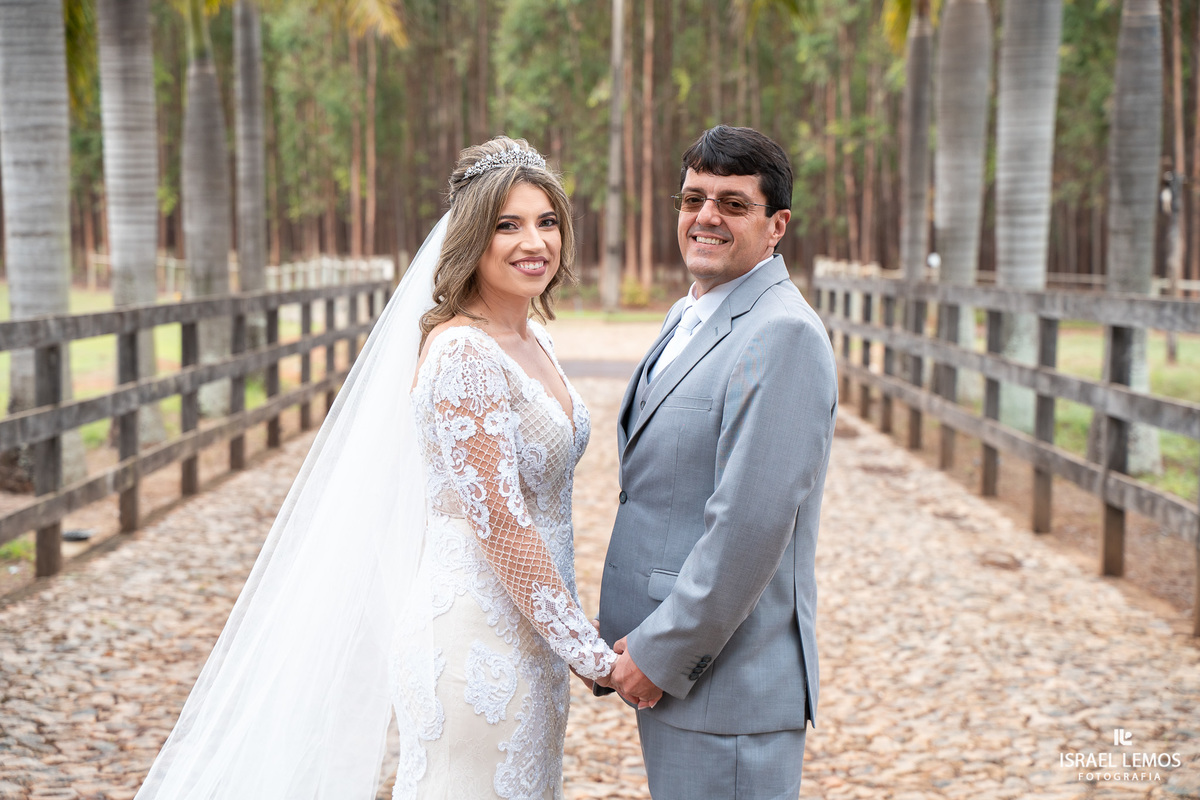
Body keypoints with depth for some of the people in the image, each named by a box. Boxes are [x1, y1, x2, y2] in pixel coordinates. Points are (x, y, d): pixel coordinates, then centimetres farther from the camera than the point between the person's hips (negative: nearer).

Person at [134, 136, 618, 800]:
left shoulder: (531, 341, 10)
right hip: (476, 643, -9)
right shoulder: (464, 353, -18)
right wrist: (592, 656, -17)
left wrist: (573, 640, 16)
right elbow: (501, 526, -21)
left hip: (524, 638, 9)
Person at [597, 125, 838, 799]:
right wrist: (638, 644, 13)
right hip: (665, 671, 9)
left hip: (727, 686, -9)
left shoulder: (783, 334, -17)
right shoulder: (691, 318, 14)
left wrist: (661, 655, -17)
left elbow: (751, 523, -23)